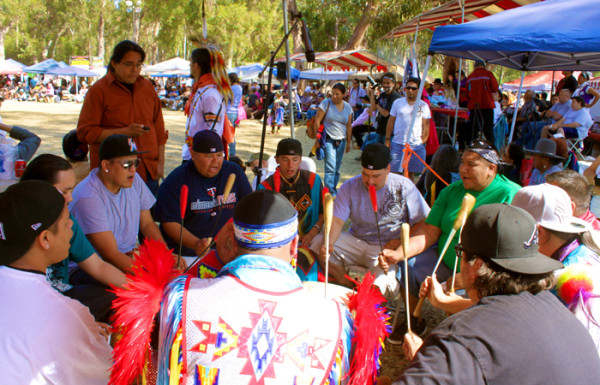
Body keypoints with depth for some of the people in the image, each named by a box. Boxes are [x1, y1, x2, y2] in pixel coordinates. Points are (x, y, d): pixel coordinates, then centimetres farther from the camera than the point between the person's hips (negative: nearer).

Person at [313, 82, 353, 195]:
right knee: (330, 167, -13)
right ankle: (331, 193, -13)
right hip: (328, 139, -4)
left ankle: (333, 189, 21)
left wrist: (349, 142, 14)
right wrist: (317, 138, -6)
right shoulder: (326, 103, -6)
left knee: (337, 168, 9)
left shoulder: (347, 107, 7)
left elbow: (348, 126, 13)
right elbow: (317, 120, -5)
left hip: (341, 141, 5)